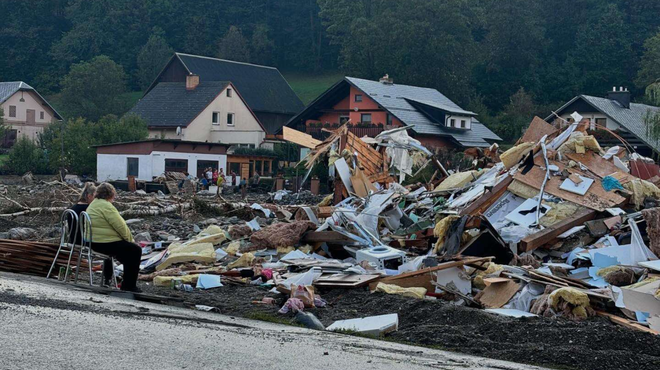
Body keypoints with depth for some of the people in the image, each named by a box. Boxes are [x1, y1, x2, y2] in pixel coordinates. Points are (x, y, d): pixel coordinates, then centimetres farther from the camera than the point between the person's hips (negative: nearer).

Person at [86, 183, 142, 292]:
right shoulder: (106, 206, -16)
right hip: (105, 244, -10)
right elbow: (121, 226, -19)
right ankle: (128, 286, -2)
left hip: (94, 242, 10)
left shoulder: (92, 205, 15)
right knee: (135, 250, -3)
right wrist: (129, 239, -2)